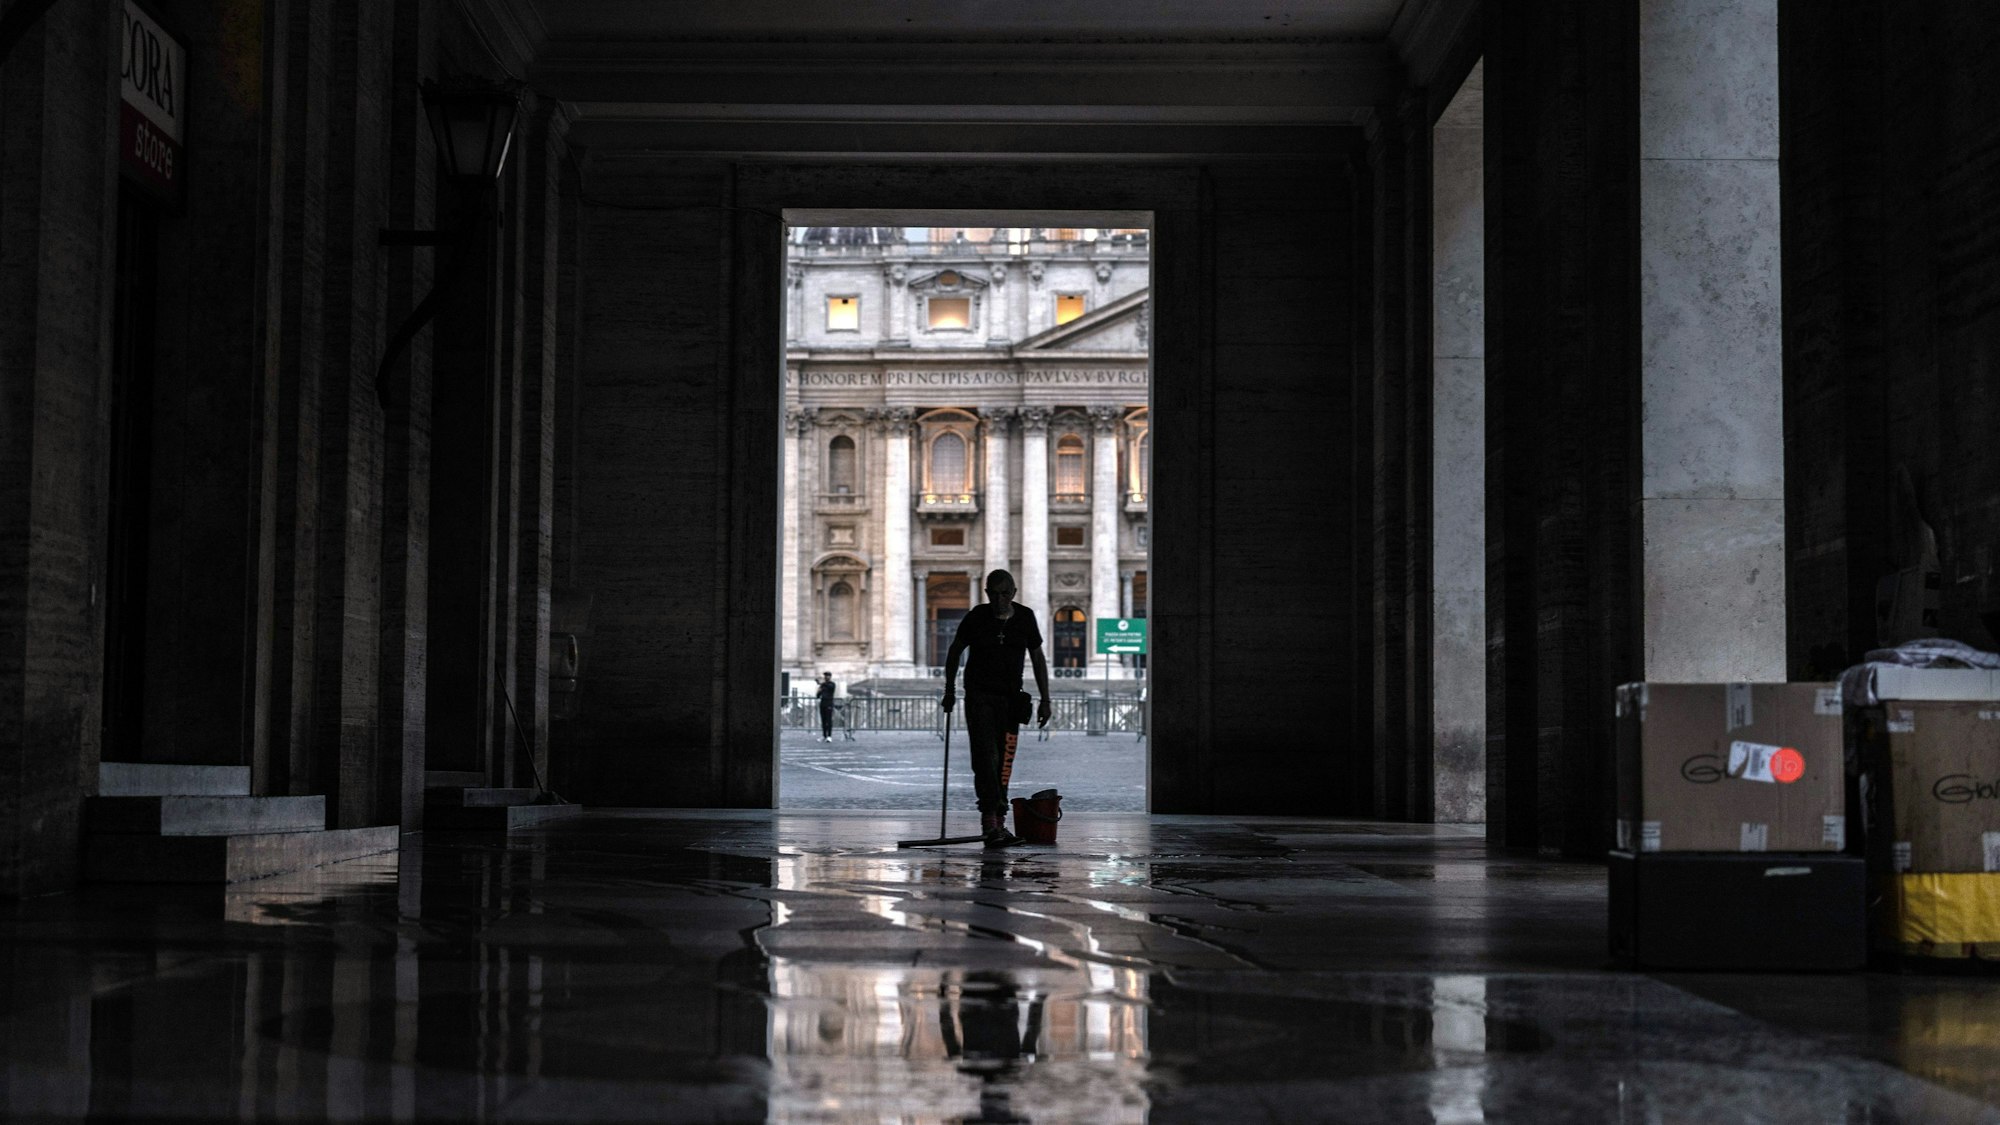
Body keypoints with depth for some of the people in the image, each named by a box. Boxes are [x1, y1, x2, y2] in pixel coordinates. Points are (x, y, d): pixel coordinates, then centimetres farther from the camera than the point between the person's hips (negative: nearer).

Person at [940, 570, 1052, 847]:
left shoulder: (1025, 617, 1)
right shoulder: (976, 617, -5)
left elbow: (1038, 658, 9)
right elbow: (954, 651, 8)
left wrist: (1045, 699, 3)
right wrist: (949, 691, 9)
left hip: (1010, 699, 3)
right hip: (979, 696, -3)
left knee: (1003, 760, 5)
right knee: (985, 756, -15)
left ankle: (996, 824, 14)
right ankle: (991, 822, -23)